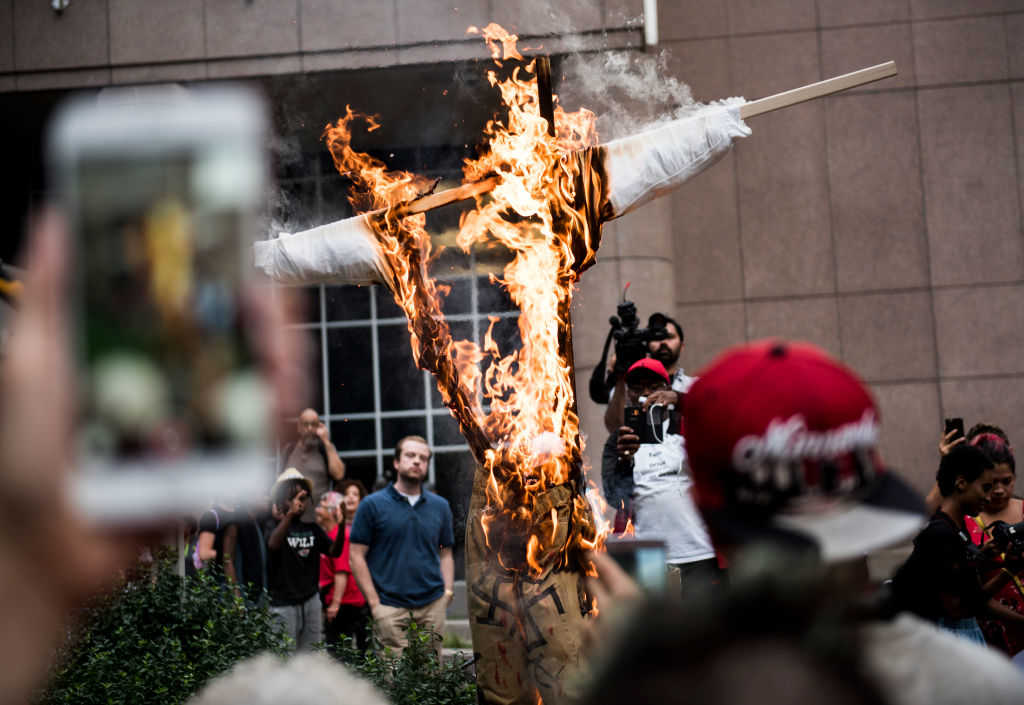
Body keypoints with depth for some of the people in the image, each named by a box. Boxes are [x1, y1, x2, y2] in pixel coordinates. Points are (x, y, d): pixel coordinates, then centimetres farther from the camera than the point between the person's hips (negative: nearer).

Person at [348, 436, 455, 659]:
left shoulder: (440, 506, 14)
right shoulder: (373, 505, 2)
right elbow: (357, 556, 0)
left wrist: (447, 592, 2)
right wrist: (374, 602, -6)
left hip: (433, 606, 3)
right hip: (391, 608, -3)